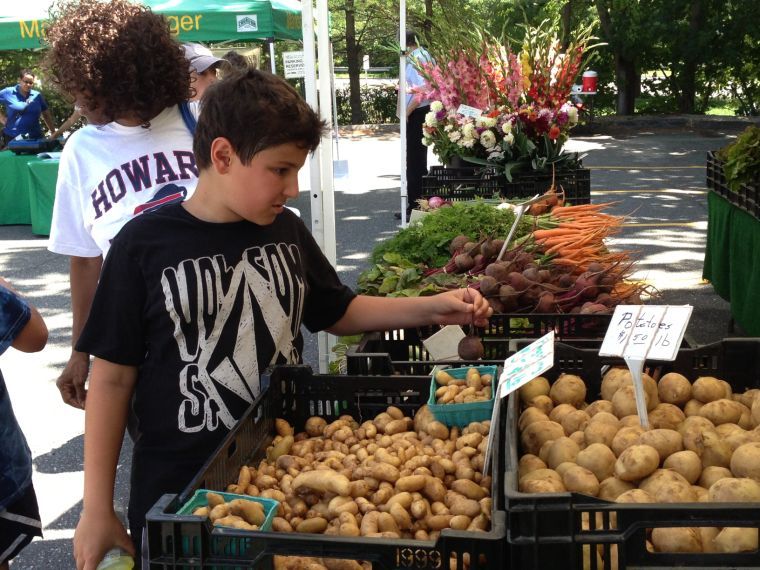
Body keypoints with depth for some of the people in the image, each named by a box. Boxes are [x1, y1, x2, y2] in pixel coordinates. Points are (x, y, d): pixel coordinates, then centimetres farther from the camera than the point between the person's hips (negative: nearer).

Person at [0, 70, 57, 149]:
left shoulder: (37, 96, 9)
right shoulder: (8, 92, 2)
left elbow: (46, 115, 15)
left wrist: (54, 133, 11)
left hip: (35, 138, 2)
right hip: (11, 138, -2)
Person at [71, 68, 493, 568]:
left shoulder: (286, 231, 1)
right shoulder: (144, 246, -12)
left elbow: (337, 313, 16)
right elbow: (113, 378, -7)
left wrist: (432, 308, 2)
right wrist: (97, 510, -6)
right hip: (176, 488, -3)